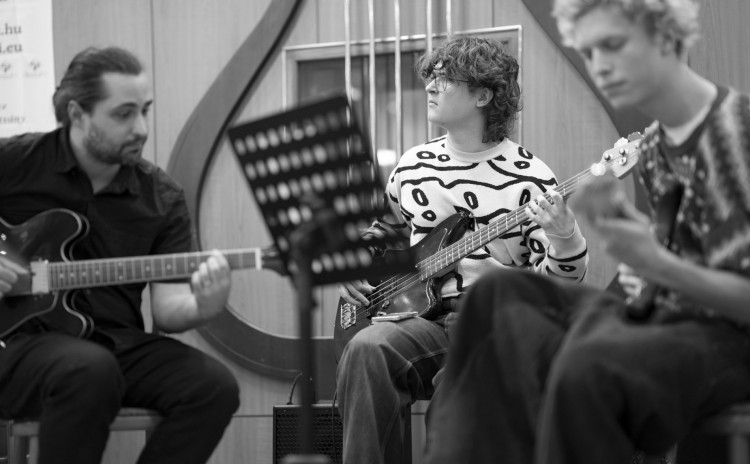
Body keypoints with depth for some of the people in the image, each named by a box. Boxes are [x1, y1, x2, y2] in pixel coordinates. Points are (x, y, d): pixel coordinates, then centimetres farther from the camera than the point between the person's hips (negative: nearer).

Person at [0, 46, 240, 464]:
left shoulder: (162, 198, 8)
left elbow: (166, 307, 2)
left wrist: (201, 308, -22)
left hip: (116, 343, 5)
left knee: (213, 386, -20)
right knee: (91, 370, -37)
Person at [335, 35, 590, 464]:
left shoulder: (528, 177, 1)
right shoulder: (413, 167, 15)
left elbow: (552, 282, -2)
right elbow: (374, 233, 33)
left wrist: (566, 239, -23)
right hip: (426, 319, 4)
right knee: (367, 348, -30)